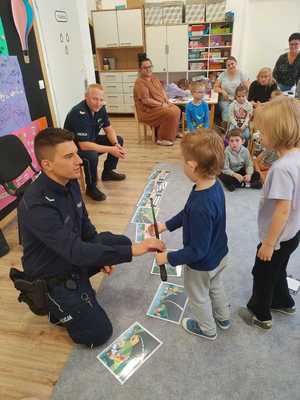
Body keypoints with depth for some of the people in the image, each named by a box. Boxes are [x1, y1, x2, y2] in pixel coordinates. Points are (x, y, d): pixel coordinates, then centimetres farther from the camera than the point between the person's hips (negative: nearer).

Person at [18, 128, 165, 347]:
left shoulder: (69, 182, -8)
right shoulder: (37, 206, -35)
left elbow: (84, 224, 4)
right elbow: (75, 251, -39)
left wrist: (102, 256, -3)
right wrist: (132, 251, -40)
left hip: (72, 254, 8)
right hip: (52, 276, -7)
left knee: (123, 242, 14)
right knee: (98, 334, -3)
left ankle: (80, 284, 14)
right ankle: (45, 299, 11)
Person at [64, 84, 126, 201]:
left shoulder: (100, 108, -7)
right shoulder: (79, 113, -32)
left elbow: (109, 129, 2)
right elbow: (84, 145, -36)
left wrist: (116, 145, -18)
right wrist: (110, 150, -35)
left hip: (91, 140, 8)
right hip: (75, 147, -8)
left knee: (118, 140, 5)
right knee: (91, 155, -38)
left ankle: (108, 172, 19)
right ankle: (91, 187, -13)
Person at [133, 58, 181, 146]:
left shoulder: (154, 78, 11)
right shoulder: (140, 82, -18)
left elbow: (162, 90, 20)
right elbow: (146, 100, -24)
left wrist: (167, 101, 1)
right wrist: (161, 104, -20)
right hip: (147, 110, -9)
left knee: (176, 110, -2)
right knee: (170, 113, -23)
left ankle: (173, 133, 11)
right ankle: (162, 139, -14)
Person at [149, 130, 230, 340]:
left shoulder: (201, 207, -42)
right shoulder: (214, 185, -14)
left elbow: (198, 250, -32)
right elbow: (187, 213, 2)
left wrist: (169, 258, -20)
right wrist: (166, 225, 4)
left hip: (202, 264, -8)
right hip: (220, 255, 8)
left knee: (198, 296, 23)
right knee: (215, 286, 33)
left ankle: (207, 329, 51)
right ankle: (223, 318, 60)